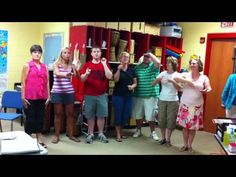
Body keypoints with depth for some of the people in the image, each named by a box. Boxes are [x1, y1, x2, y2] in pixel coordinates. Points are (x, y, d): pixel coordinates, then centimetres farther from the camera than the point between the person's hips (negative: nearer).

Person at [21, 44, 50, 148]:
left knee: (40, 118, 10)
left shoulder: (44, 66, 10)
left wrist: (48, 96, 8)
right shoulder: (27, 65, -2)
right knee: (30, 118, 4)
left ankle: (39, 139, 20)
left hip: (42, 98, 4)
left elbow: (47, 82, 11)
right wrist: (23, 97, -9)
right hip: (30, 97, -4)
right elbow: (23, 82, -5)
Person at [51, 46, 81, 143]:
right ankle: (56, 135, 14)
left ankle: (71, 134, 18)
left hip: (69, 92, 3)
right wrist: (65, 75, -44)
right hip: (57, 92, -2)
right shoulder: (56, 64, -3)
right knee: (58, 114, 4)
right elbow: (57, 74, -22)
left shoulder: (71, 65, 5)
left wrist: (77, 69, -29)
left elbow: (76, 75, -8)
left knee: (70, 114, 7)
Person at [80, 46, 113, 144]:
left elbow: (109, 77, -8)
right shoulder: (87, 64, 4)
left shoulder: (105, 64, 5)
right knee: (90, 116, 4)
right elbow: (82, 79, 0)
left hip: (102, 95, 1)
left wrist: (104, 64, -13)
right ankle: (90, 134, 16)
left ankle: (101, 134, 19)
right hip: (89, 95, 0)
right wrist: (86, 74, -21)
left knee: (101, 115, 6)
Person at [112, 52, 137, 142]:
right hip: (118, 95, -4)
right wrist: (119, 69, -25)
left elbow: (135, 82, 11)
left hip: (128, 95, 4)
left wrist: (133, 86, -9)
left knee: (127, 115, 7)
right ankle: (118, 135, 11)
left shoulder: (132, 70, 8)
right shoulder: (116, 68, -2)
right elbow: (116, 80, -17)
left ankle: (120, 131, 28)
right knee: (118, 114, 0)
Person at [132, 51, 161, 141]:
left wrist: (150, 54, -16)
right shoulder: (137, 67, 8)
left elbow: (158, 62, -24)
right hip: (138, 95, 3)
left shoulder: (154, 66, -1)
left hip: (151, 95, -3)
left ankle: (153, 132, 18)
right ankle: (138, 130, 29)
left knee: (151, 115, 3)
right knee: (138, 115, 13)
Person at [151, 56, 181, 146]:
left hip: (173, 101, -2)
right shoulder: (163, 73, 3)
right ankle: (163, 138, 20)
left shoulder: (177, 75, -1)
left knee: (170, 120, 2)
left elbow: (179, 88, -11)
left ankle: (168, 139, 14)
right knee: (161, 119, 6)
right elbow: (152, 84, -1)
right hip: (162, 100, 2)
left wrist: (173, 81, -25)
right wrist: (157, 80, -20)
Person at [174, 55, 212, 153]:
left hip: (197, 106, 0)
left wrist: (206, 91, -35)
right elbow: (175, 78, -16)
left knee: (193, 127, 6)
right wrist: (187, 81, -25)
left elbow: (209, 88, -11)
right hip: (185, 105, 0)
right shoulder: (186, 75, -1)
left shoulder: (204, 77, 1)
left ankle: (190, 146, 22)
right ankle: (185, 145, 21)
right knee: (185, 125, 6)